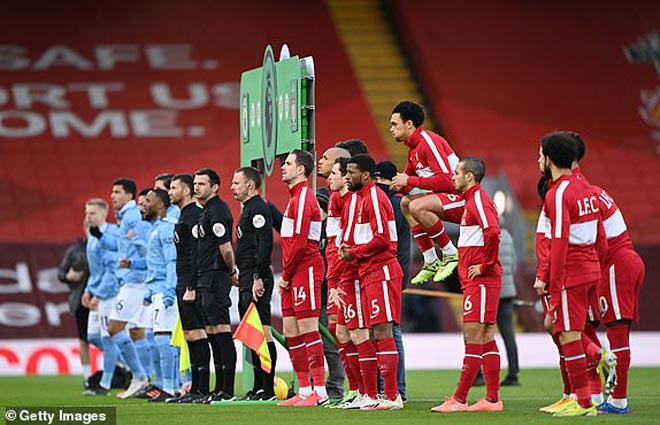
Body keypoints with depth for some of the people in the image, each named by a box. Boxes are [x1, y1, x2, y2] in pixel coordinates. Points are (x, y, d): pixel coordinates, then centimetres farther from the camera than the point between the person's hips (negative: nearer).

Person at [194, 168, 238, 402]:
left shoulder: (217, 211, -13)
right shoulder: (207, 211, 19)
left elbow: (225, 247, -17)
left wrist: (231, 272, -5)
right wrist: (232, 272, 18)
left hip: (215, 278, -11)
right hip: (206, 278, 11)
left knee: (221, 329, -11)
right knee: (213, 332, 12)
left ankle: (228, 390, -13)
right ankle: (220, 388, 16)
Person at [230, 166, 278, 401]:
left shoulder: (257, 208, -11)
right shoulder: (249, 209, 21)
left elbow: (265, 243, -20)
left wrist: (258, 278, -24)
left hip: (256, 278, -11)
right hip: (247, 278, 11)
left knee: (262, 330, -11)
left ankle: (268, 388, -12)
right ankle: (258, 387, 15)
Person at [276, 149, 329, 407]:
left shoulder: (303, 197, -11)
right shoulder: (296, 197, 21)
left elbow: (299, 243, -17)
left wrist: (286, 275, -11)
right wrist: (286, 277, 15)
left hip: (305, 269, -10)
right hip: (294, 276, 10)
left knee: (308, 330, -10)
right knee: (291, 332, 10)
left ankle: (320, 392, -10)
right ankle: (305, 390, 13)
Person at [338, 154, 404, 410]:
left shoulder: (374, 198, -11)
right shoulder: (363, 198, 20)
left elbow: (381, 238, -19)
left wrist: (354, 253, -9)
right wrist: (351, 250, 9)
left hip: (381, 272, -10)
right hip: (369, 274, 10)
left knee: (382, 333, -11)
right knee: (366, 335, 9)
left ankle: (391, 396, -12)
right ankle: (370, 395, 12)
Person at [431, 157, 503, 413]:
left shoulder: (478, 200, -12)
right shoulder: (472, 201, 19)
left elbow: (492, 231, -28)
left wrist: (485, 265, -20)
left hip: (480, 281, -10)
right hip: (475, 282, 10)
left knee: (473, 340, -9)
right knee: (486, 341, 9)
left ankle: (459, 399, -10)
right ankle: (492, 399, 10)